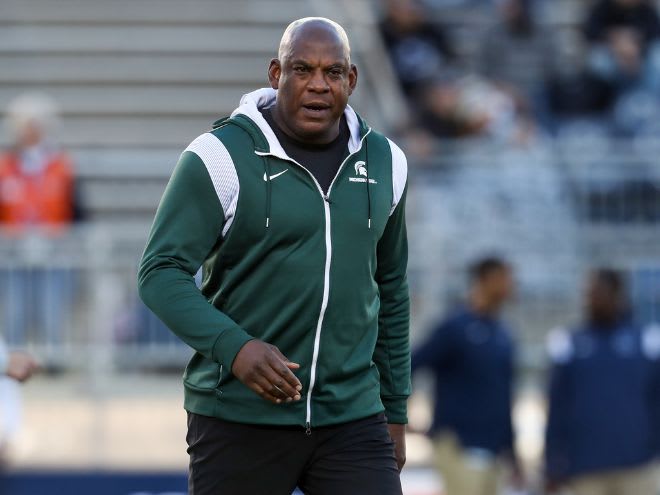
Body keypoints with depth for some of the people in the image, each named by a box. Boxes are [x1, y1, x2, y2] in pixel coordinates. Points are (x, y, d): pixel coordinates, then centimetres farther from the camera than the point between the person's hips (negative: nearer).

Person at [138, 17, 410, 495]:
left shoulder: (383, 162, 10)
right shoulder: (220, 156, -7)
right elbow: (161, 272, -10)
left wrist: (395, 411, 19)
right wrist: (234, 347, -26)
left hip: (351, 418, 4)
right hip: (239, 419, -3)